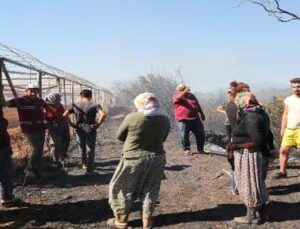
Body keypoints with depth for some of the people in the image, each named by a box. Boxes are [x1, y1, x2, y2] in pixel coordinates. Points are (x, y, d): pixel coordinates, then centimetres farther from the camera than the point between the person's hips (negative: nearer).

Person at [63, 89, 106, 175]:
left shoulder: (75, 105, 2)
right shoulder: (94, 105, -9)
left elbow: (64, 115, -4)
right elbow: (103, 114, -26)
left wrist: (71, 124, 0)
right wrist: (98, 124, -18)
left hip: (79, 130, 4)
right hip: (90, 130, -4)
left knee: (83, 148, 25)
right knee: (90, 150, 7)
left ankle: (84, 164, 42)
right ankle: (89, 170, 7)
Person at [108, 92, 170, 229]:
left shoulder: (132, 118, -14)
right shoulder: (164, 120, -2)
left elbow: (119, 136, -2)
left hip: (134, 158, -4)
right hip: (157, 158, 4)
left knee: (121, 188, 12)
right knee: (150, 190, 16)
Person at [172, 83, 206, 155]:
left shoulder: (191, 95, 17)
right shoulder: (176, 97, 2)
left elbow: (198, 105, 23)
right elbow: (179, 97, -24)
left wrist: (202, 114, 22)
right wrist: (185, 91, -34)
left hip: (195, 119, 4)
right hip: (183, 120, -4)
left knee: (201, 134, 5)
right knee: (184, 136, -4)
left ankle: (200, 149, 18)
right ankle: (186, 149, 13)